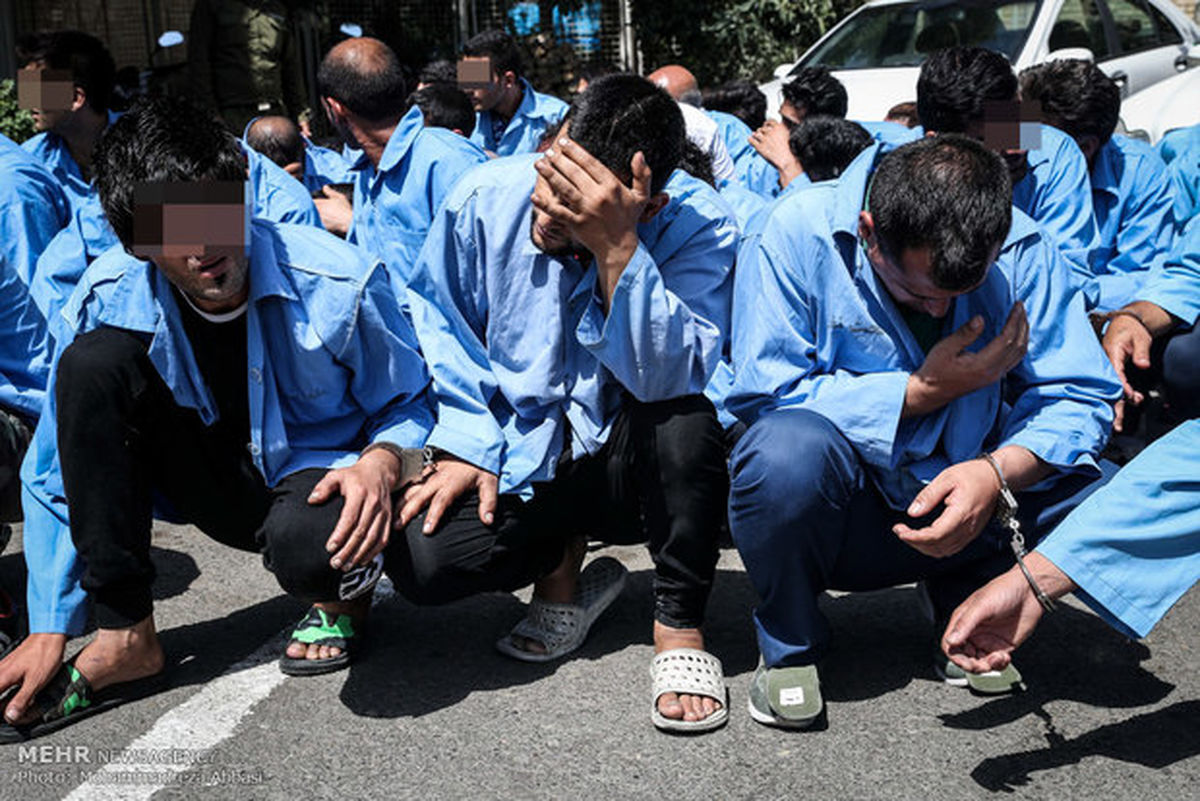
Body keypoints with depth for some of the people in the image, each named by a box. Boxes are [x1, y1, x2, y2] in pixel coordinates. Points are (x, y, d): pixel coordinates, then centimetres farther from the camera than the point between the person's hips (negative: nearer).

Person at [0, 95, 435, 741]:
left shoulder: (337, 282, -23)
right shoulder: (108, 299, -15)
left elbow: (410, 406, -7)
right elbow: (58, 475, -7)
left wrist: (381, 462, -31)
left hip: (319, 470, -3)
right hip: (217, 483, 4)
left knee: (307, 546, -41)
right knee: (93, 361, -22)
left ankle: (343, 590, 3)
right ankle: (124, 636, -14)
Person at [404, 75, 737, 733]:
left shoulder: (698, 225, -19)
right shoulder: (486, 198, -11)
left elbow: (668, 377, -32)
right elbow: (440, 329, 3)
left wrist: (617, 245, -40)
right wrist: (467, 448, -6)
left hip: (631, 459, -2)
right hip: (517, 455, 3)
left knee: (684, 416, -36)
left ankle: (678, 624, -12)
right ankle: (562, 556, 12)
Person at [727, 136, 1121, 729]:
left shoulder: (1022, 250, -9)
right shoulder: (797, 233, -18)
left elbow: (1080, 394, -12)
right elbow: (765, 393, -23)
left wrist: (997, 469, -32)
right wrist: (927, 390, -24)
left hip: (962, 504, 3)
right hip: (838, 511, -2)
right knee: (789, 447, -36)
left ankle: (966, 607, 11)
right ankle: (788, 644, -4)